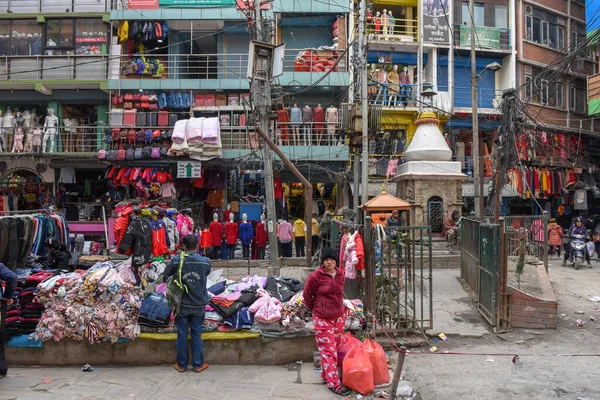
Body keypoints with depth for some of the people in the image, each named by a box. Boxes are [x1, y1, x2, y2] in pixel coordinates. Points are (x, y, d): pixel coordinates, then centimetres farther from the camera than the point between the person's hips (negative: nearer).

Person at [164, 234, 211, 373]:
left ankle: (182, 365, 24)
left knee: (182, 335, 12)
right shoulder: (205, 261, -11)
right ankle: (198, 364, 20)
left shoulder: (176, 260, -12)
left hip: (181, 304, 0)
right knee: (197, 335, 12)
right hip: (199, 305, 0)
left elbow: (166, 277, 0)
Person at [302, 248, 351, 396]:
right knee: (328, 350, -3)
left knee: (335, 348, 15)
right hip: (322, 319, -6)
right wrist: (315, 309, 5)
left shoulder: (340, 274, 1)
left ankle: (326, 374, 32)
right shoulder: (315, 276, -16)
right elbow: (307, 295, -4)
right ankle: (333, 383, 4)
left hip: (339, 317, 6)